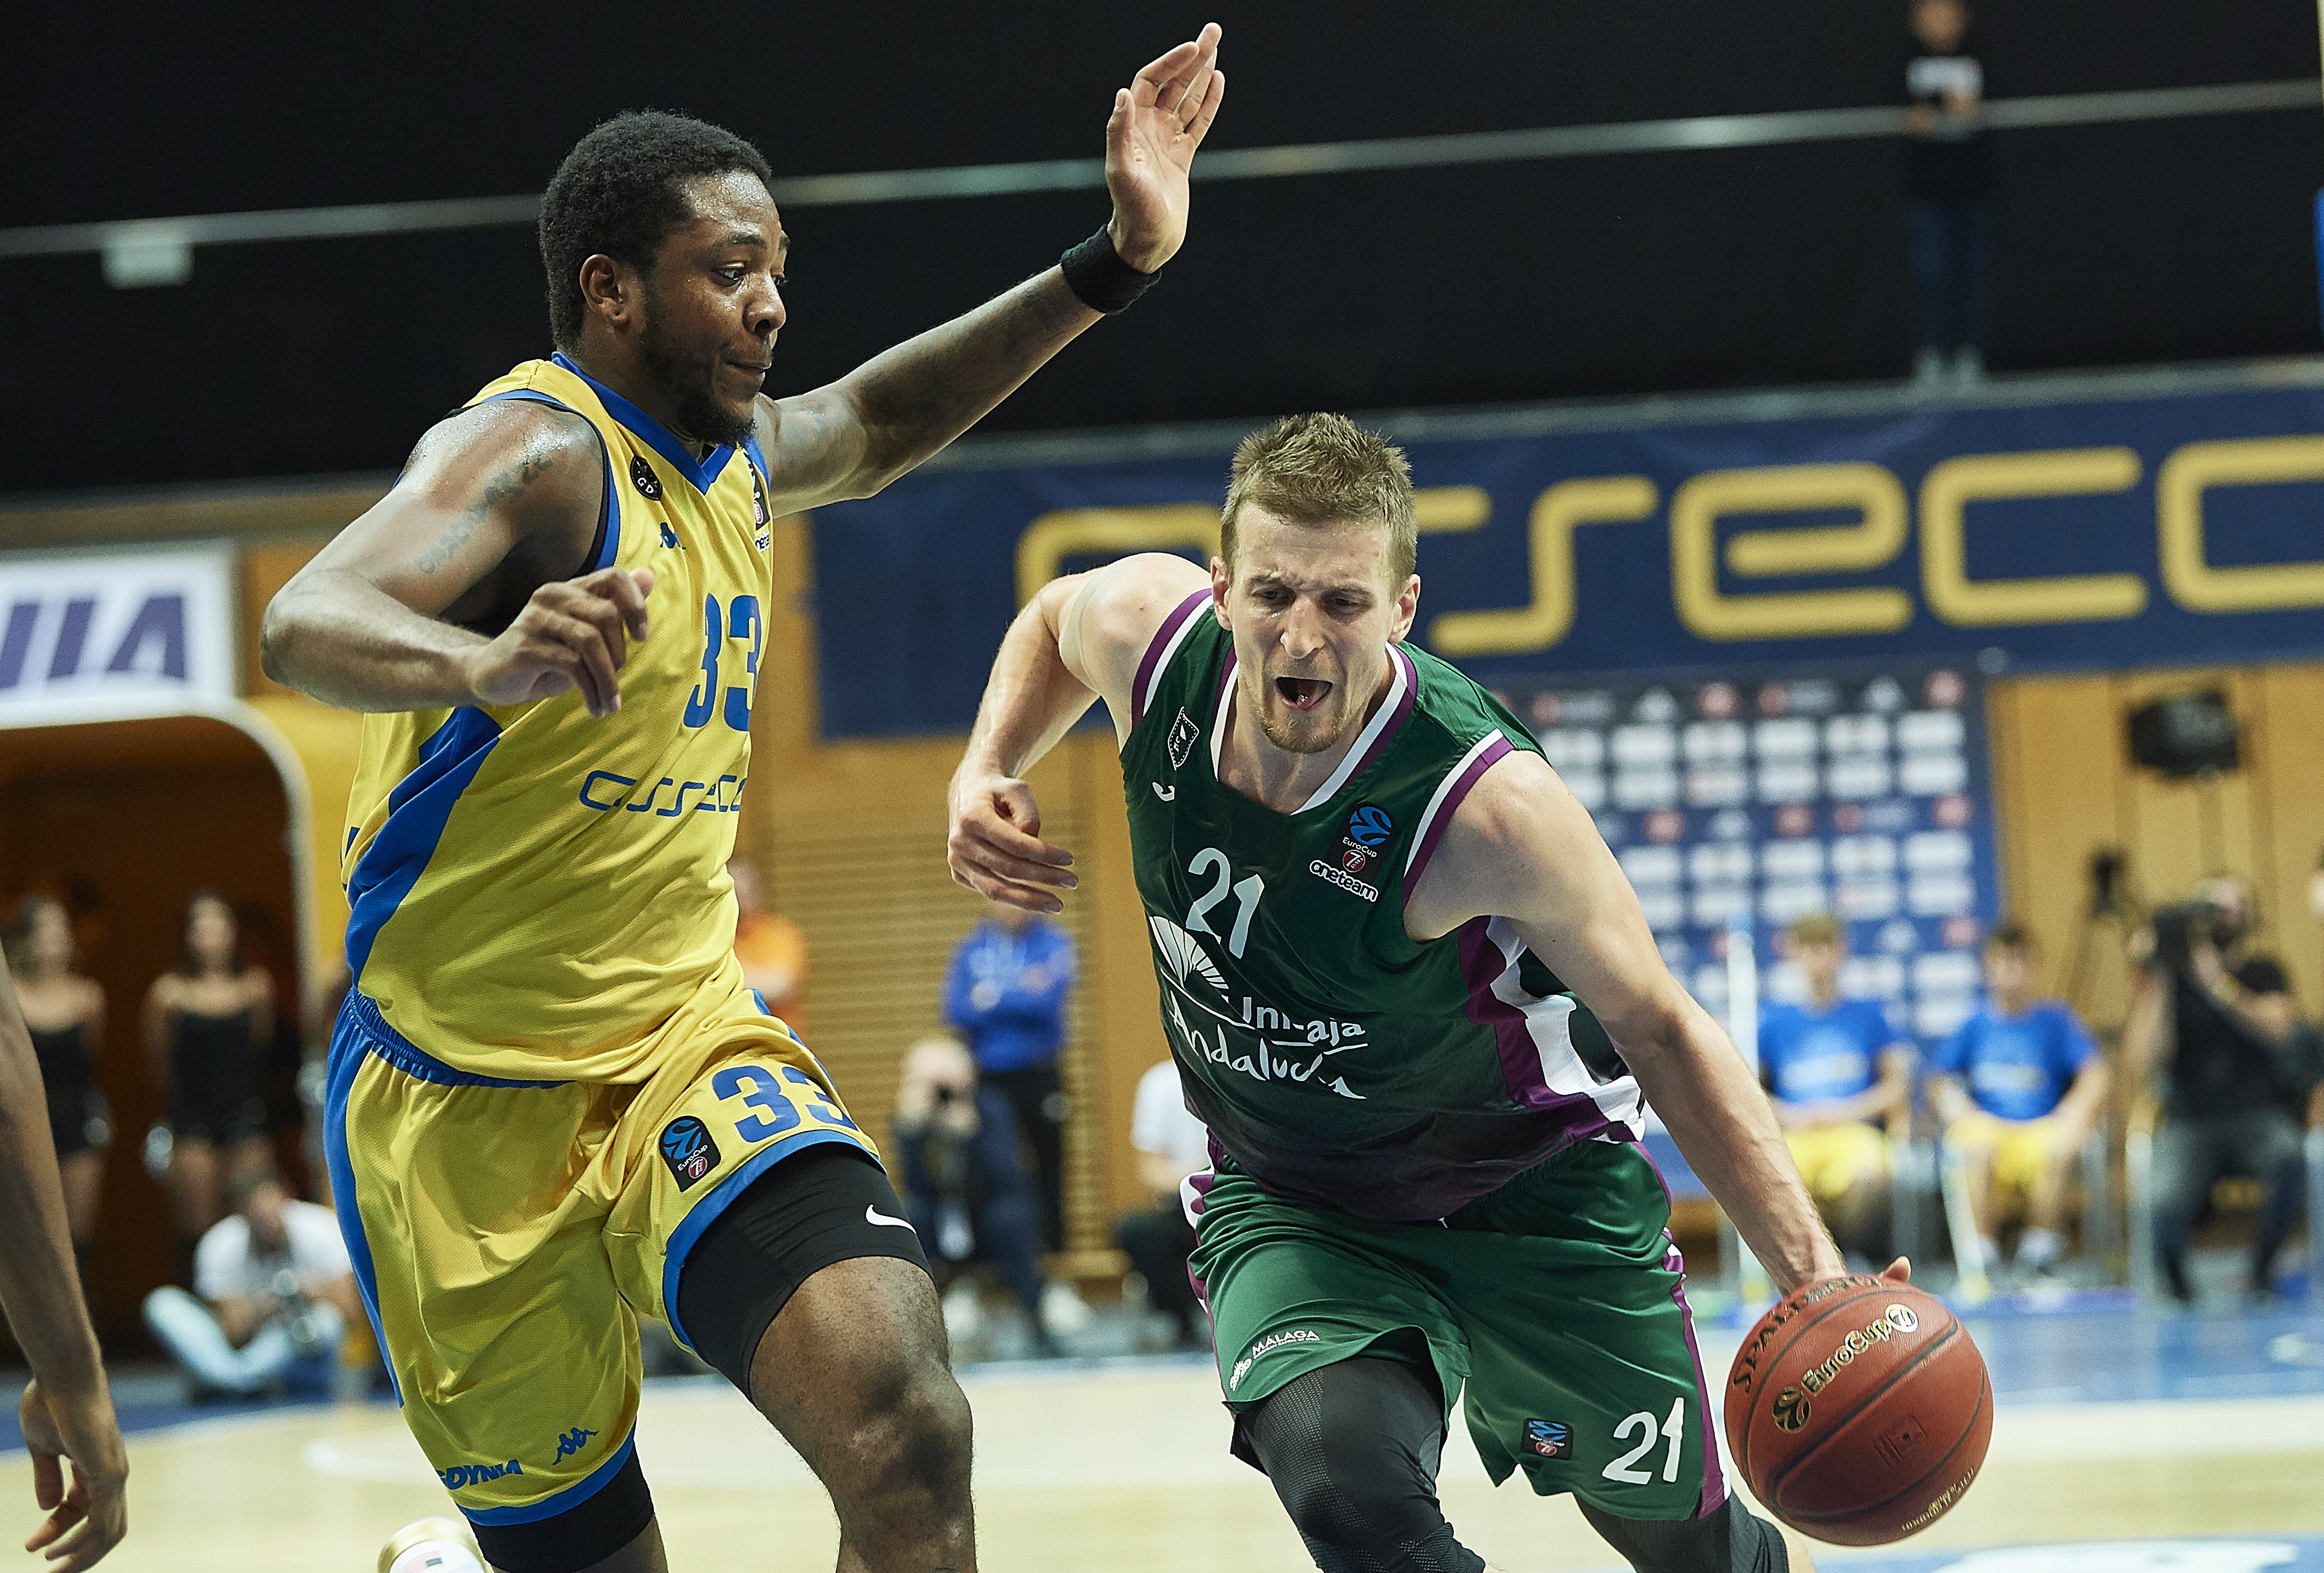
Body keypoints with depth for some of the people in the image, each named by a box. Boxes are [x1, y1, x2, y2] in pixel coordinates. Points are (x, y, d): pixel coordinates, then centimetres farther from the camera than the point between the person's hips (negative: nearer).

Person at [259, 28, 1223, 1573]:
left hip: (688, 1044, 5)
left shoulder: (737, 451, 7)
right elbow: (306, 627, -37)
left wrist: (1110, 269, 20)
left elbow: (875, 426, 31)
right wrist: (484, 667, -59)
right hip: (471, 1100, -5)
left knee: (910, 1437, -22)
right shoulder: (534, 452, -19)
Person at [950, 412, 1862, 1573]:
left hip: (1531, 1192, -2)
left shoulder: (1487, 805, -33)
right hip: (1283, 1198, 2)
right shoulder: (1146, 631, -21)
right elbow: (1054, 620, 7)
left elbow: (1656, 1027, -20)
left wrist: (1814, 1280, -26)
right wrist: (986, 779, -11)